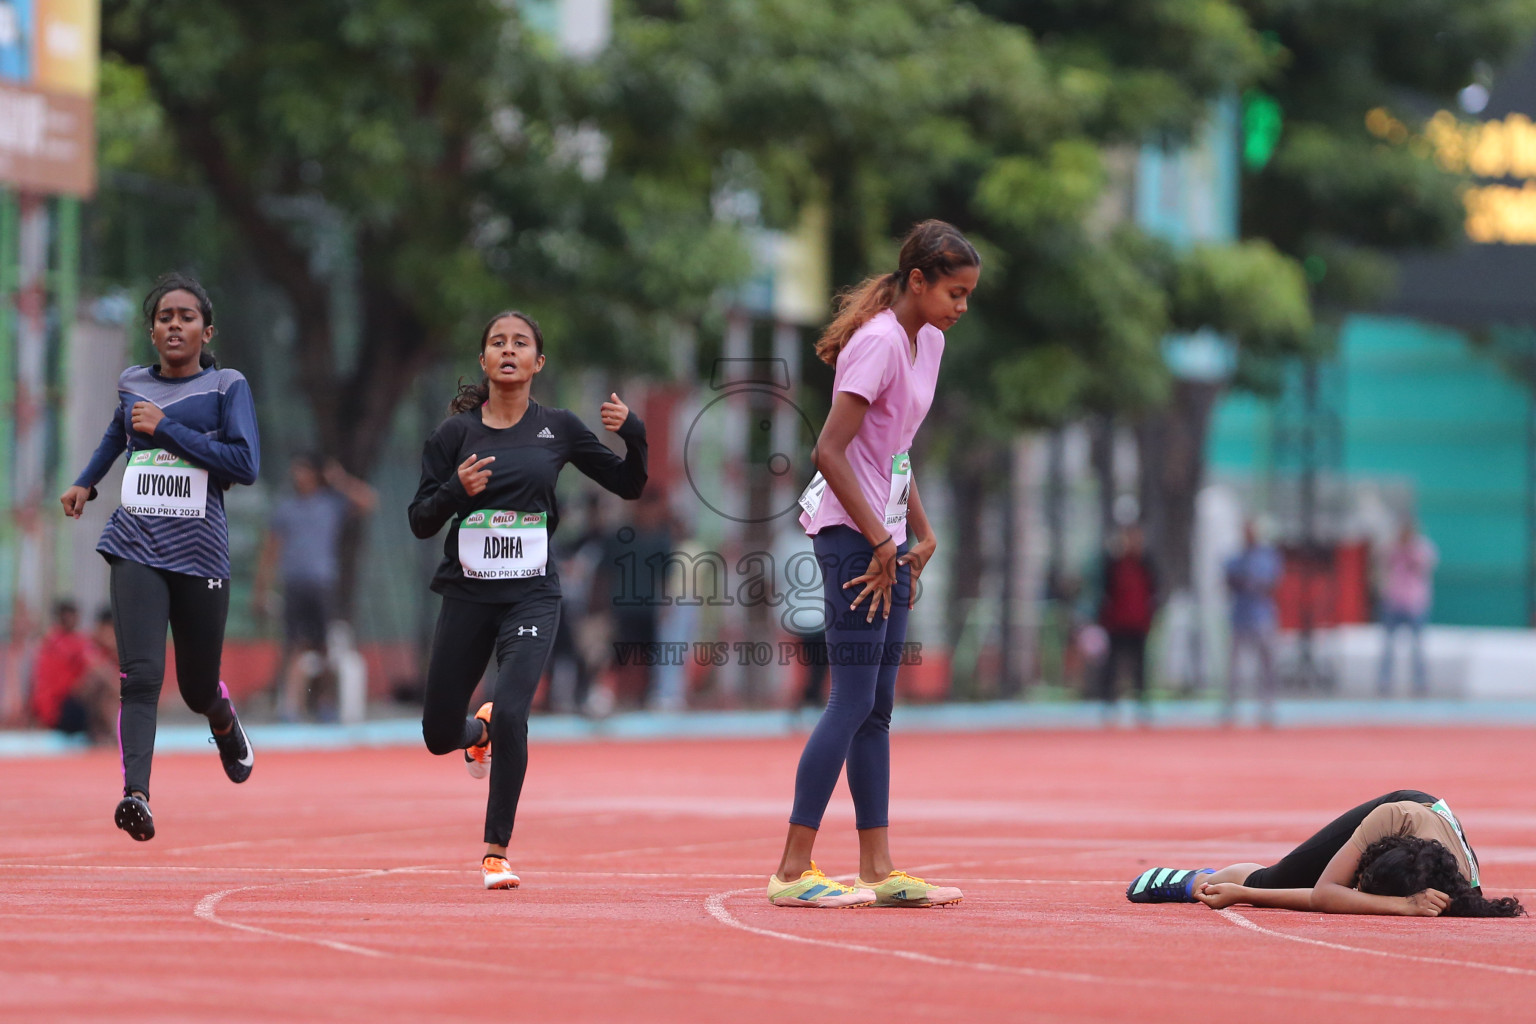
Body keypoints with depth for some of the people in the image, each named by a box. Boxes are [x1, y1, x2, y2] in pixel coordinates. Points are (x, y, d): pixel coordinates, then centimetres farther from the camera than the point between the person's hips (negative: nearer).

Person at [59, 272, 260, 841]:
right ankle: (136, 795, -29)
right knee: (140, 677, -18)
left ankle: (224, 722, 47)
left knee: (199, 690, 11)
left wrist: (167, 429, -13)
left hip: (200, 554, -1)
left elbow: (246, 465, -13)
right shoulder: (132, 385, 12)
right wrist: (86, 482, 34)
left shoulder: (226, 387, 0)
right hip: (136, 550, 1)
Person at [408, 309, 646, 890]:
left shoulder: (558, 429, 4)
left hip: (531, 596, -1)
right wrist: (456, 489, -18)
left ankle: (497, 852, -9)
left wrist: (632, 435, -9)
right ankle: (479, 731, 48)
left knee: (511, 716, -21)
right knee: (439, 735, 8)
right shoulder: (455, 433, 1)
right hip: (467, 595, 1)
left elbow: (628, 485, 10)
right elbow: (420, 521, 2)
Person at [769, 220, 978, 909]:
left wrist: (921, 535, 14)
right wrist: (880, 541, -18)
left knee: (876, 709, 8)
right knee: (853, 701, -10)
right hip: (850, 533, -9)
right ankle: (792, 871, -8)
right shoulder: (879, 343, -16)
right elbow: (830, 452, -21)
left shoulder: (928, 342, 13)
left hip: (887, 540, 9)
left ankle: (878, 871, 9)